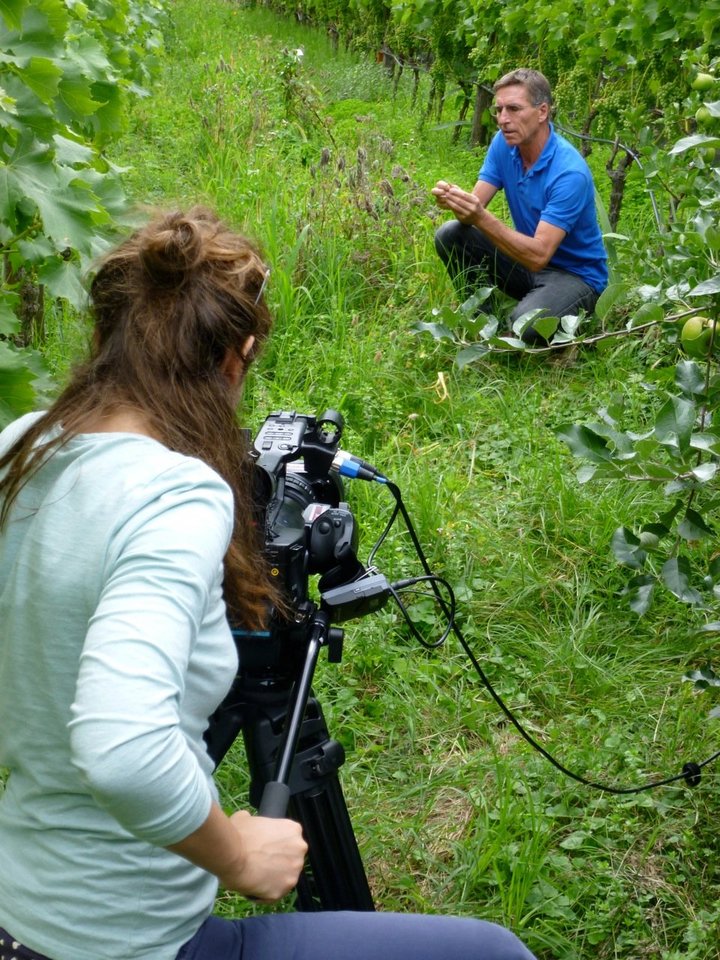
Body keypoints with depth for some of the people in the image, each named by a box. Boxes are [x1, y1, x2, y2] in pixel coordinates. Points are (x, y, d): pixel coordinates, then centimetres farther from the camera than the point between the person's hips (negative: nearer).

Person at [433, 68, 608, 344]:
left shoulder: (570, 173, -28)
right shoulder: (504, 144, -6)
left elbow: (539, 255, -33)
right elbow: (477, 205, -9)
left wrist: (481, 218, -42)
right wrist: (455, 201, -33)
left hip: (577, 274, -7)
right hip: (527, 258, 7)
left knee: (526, 324, -35)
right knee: (450, 235, -10)